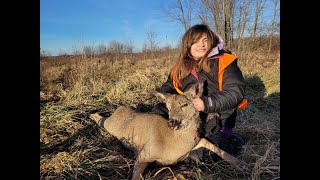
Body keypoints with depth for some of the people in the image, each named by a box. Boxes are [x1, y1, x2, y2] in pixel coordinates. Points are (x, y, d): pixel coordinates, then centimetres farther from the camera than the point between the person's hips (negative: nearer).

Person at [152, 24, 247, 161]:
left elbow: (236, 92, -18)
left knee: (198, 152, -22)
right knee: (158, 111, -4)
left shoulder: (223, 62, -11)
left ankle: (234, 141, 4)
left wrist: (207, 103, -31)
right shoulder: (182, 67, 5)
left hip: (217, 122, -4)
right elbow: (168, 86, 10)